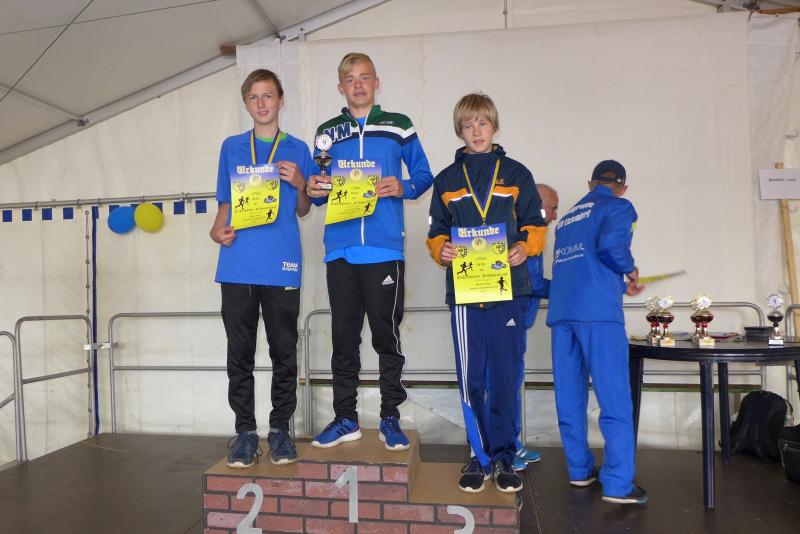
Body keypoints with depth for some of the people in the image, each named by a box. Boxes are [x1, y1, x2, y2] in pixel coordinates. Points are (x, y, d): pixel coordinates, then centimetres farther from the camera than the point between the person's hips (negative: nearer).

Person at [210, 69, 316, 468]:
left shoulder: (297, 149, 11)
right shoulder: (231, 147, 15)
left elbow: (303, 210, 13)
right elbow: (226, 202, 18)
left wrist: (300, 185, -7)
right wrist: (218, 228, -2)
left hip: (282, 265, -1)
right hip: (238, 264, 1)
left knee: (284, 352, 4)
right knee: (240, 352, 5)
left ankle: (280, 428, 17)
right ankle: (245, 431, 16)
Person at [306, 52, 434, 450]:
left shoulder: (398, 126, 8)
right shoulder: (327, 132, 16)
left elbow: (424, 176, 8)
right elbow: (320, 191, 19)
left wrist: (402, 188, -12)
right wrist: (313, 191, -4)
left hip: (384, 249, -2)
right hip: (340, 250, 3)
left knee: (387, 334, 3)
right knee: (343, 336, 7)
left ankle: (390, 418, 17)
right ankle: (345, 418, 20)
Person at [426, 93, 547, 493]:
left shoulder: (516, 173, 11)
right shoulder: (446, 180, 14)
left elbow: (534, 223, 10)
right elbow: (436, 232, 15)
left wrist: (525, 247, -10)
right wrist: (441, 250, -7)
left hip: (507, 286, -1)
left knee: (505, 376, 3)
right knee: (470, 377, 3)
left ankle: (504, 456, 17)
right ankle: (480, 455, 18)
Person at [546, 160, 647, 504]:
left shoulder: (568, 217, 26)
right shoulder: (618, 207, 7)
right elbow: (612, 246, -14)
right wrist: (631, 271, 6)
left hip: (560, 311, 7)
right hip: (597, 311, -6)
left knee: (570, 397, 10)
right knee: (614, 400, -3)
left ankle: (580, 470, 21)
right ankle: (618, 484, -1)